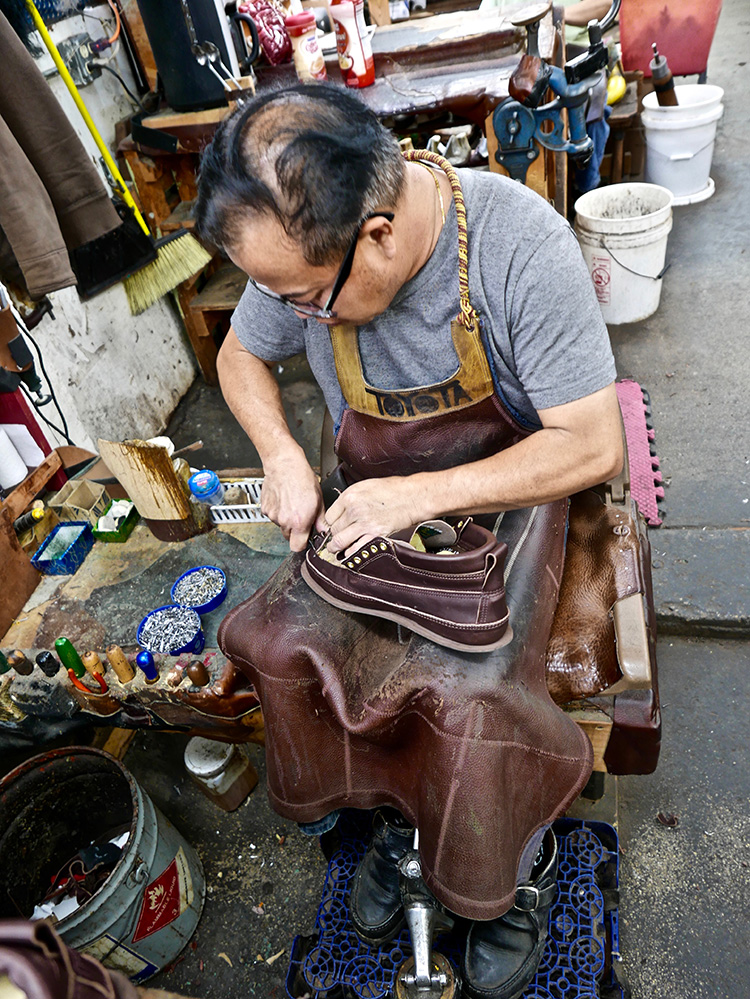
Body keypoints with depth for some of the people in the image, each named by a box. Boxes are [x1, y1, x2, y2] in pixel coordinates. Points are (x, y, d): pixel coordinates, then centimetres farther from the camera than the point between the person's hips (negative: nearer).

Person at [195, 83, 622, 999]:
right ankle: (395, 809, 11)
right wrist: (282, 457, -12)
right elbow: (241, 356, 7)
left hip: (501, 494, -3)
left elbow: (593, 446, -21)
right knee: (282, 647, -19)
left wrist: (425, 494, -28)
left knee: (465, 691, -26)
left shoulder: (522, 242, -25)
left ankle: (517, 863, 10)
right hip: (376, 501, 4)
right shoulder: (302, 250, -12)